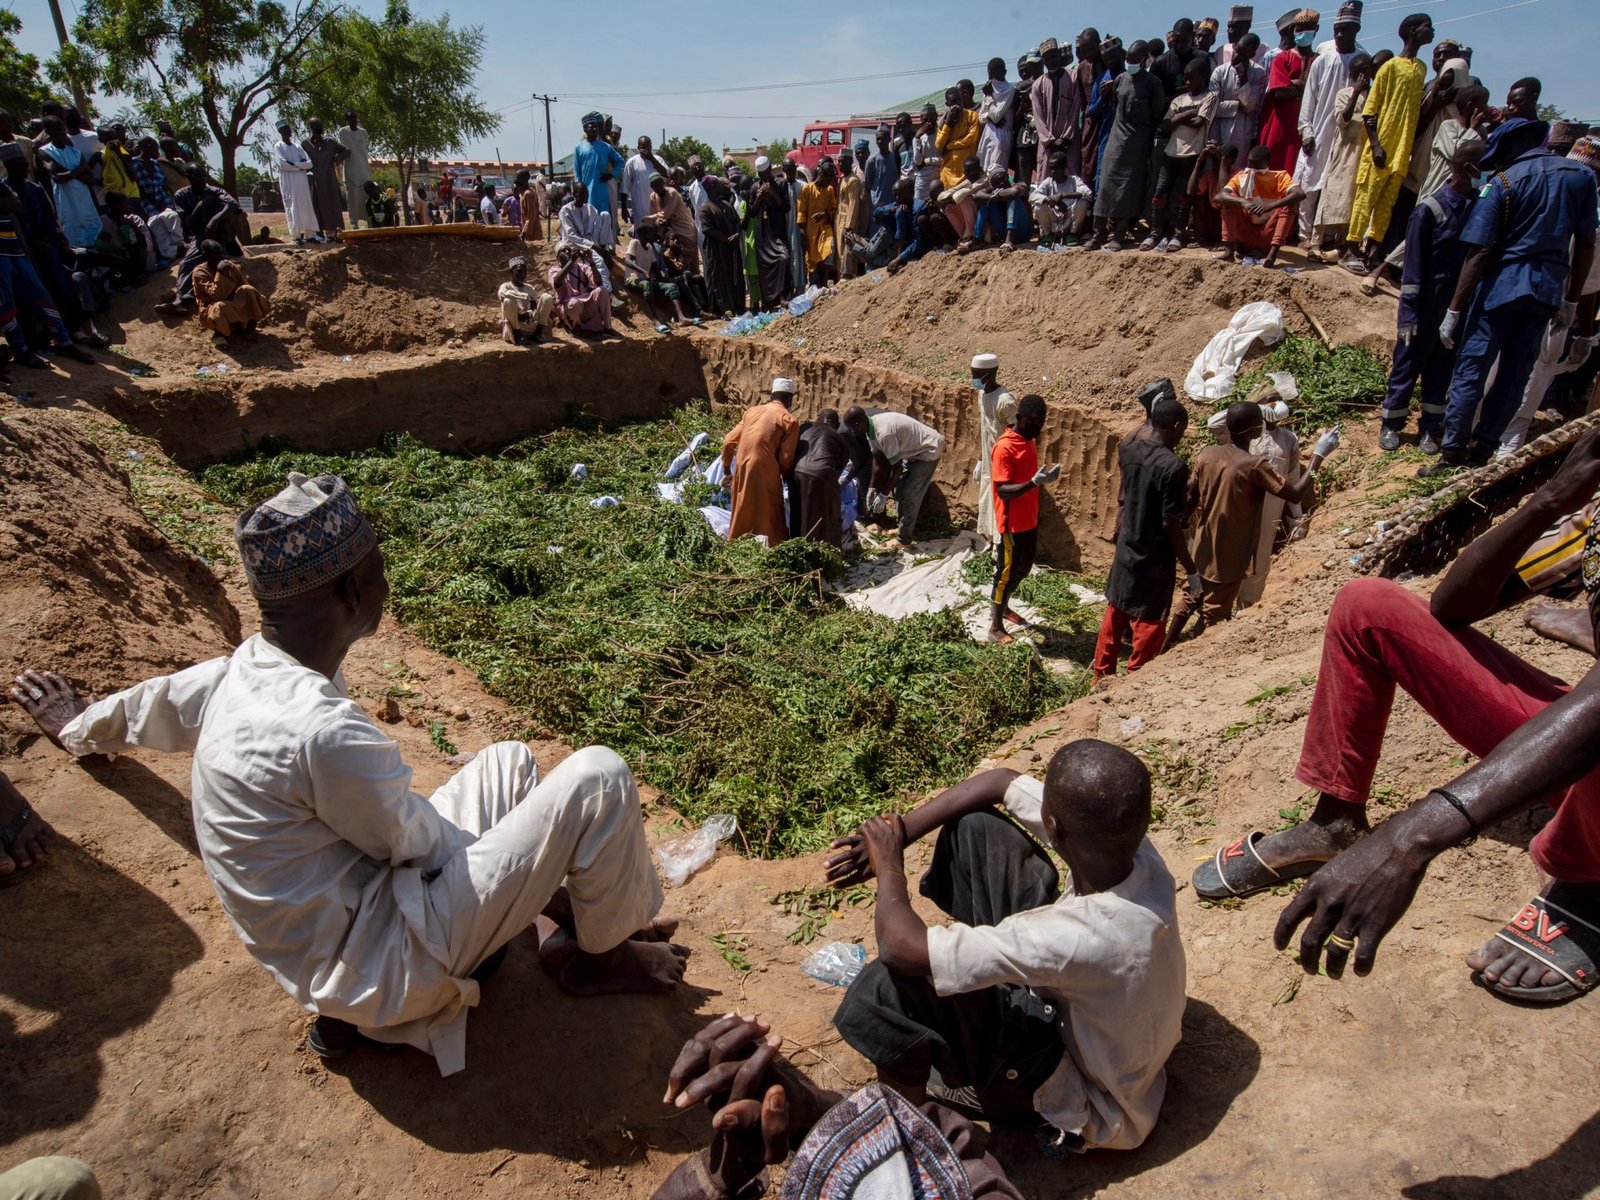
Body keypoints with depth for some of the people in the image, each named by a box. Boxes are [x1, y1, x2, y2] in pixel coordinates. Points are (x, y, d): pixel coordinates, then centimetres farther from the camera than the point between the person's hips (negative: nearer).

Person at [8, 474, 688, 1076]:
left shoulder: (239, 675, -3)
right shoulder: (324, 732, -32)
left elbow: (149, 708, 19)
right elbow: (422, 844, -17)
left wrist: (79, 729, 41)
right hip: (377, 967, -9)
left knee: (510, 762, 21)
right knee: (598, 779, -16)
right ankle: (601, 953, 9)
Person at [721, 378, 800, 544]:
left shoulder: (752, 410, 15)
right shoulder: (789, 420, -1)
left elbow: (728, 442, 13)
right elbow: (785, 457, -7)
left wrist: (726, 468, 25)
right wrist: (787, 477, 11)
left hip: (742, 470, 6)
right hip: (765, 473, -5)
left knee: (742, 516, 18)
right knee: (769, 518, 5)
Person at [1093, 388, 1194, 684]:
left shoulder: (1128, 446, -5)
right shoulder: (1173, 467, -25)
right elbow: (1171, 525, -23)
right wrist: (1190, 570, -13)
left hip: (1126, 549, 7)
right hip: (1154, 559, -7)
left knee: (1115, 613, 20)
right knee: (1149, 625, 8)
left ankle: (1102, 676, 34)